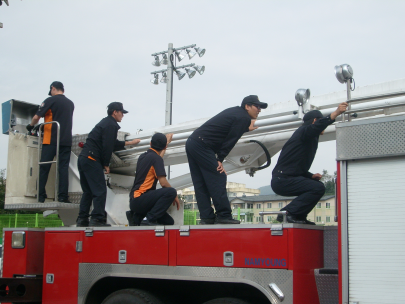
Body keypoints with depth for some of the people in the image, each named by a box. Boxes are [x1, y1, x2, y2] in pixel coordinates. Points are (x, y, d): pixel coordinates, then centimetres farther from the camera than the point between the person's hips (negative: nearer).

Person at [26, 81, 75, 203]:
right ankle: (63, 196, -6)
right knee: (63, 168, 2)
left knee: (44, 167, 1)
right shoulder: (70, 103, 15)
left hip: (51, 139, -4)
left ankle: (41, 195, -2)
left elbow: (37, 117, -4)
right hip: (67, 140, 4)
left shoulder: (51, 100, -2)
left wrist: (31, 126, 16)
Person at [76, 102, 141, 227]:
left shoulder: (105, 122, 23)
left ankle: (82, 219, 13)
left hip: (83, 159, 10)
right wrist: (106, 164, -6)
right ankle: (97, 219, -11)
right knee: (100, 190, -8)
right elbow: (108, 146, -14)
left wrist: (129, 143, 39)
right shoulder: (111, 125, -8)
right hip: (91, 160, -10)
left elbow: (113, 143, 31)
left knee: (88, 191, 13)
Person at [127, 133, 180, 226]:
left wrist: (166, 142, 52)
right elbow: (163, 183, -17)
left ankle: (136, 217, 7)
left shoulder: (143, 156, 17)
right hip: (139, 199, -9)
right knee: (171, 192, -25)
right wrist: (175, 196, 0)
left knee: (169, 222, 9)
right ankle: (149, 219, -22)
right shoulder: (155, 158, -10)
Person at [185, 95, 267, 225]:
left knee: (200, 183, 6)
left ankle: (206, 217, 6)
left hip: (191, 142, 10)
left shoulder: (235, 111, 22)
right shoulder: (244, 118, -5)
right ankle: (224, 216, -7)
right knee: (218, 179, -7)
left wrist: (246, 129, 35)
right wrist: (220, 159, -7)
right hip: (202, 146, -10)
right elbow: (230, 140, -9)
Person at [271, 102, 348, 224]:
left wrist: (312, 176, 12)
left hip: (286, 179, 11)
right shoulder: (304, 131, -3)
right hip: (282, 180, -11)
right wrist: (336, 113, -37)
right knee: (318, 188, -21)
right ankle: (288, 213, -19)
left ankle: (299, 216, 11)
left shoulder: (309, 140, 27)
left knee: (316, 184, 22)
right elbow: (318, 126, -28)